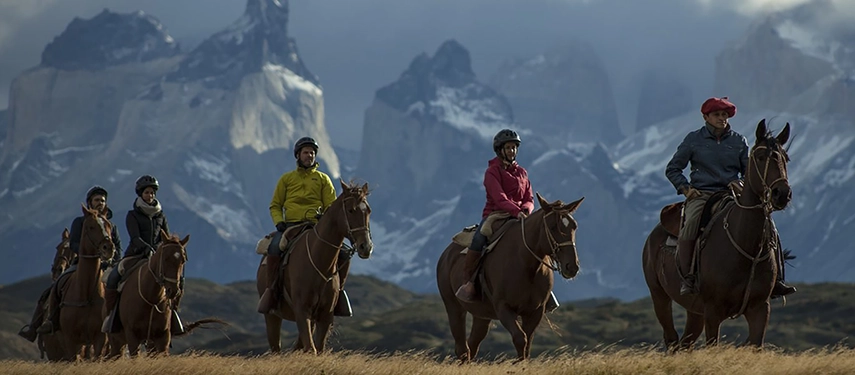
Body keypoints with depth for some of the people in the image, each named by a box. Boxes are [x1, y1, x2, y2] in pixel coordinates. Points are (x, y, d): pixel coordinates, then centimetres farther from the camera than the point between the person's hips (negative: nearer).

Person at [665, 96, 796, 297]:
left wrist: (740, 183, -5)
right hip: (701, 195, -2)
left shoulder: (738, 141, 12)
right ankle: (688, 278, -30)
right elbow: (672, 169, 12)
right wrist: (685, 188, -6)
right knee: (690, 225, -35)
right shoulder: (693, 140, 6)